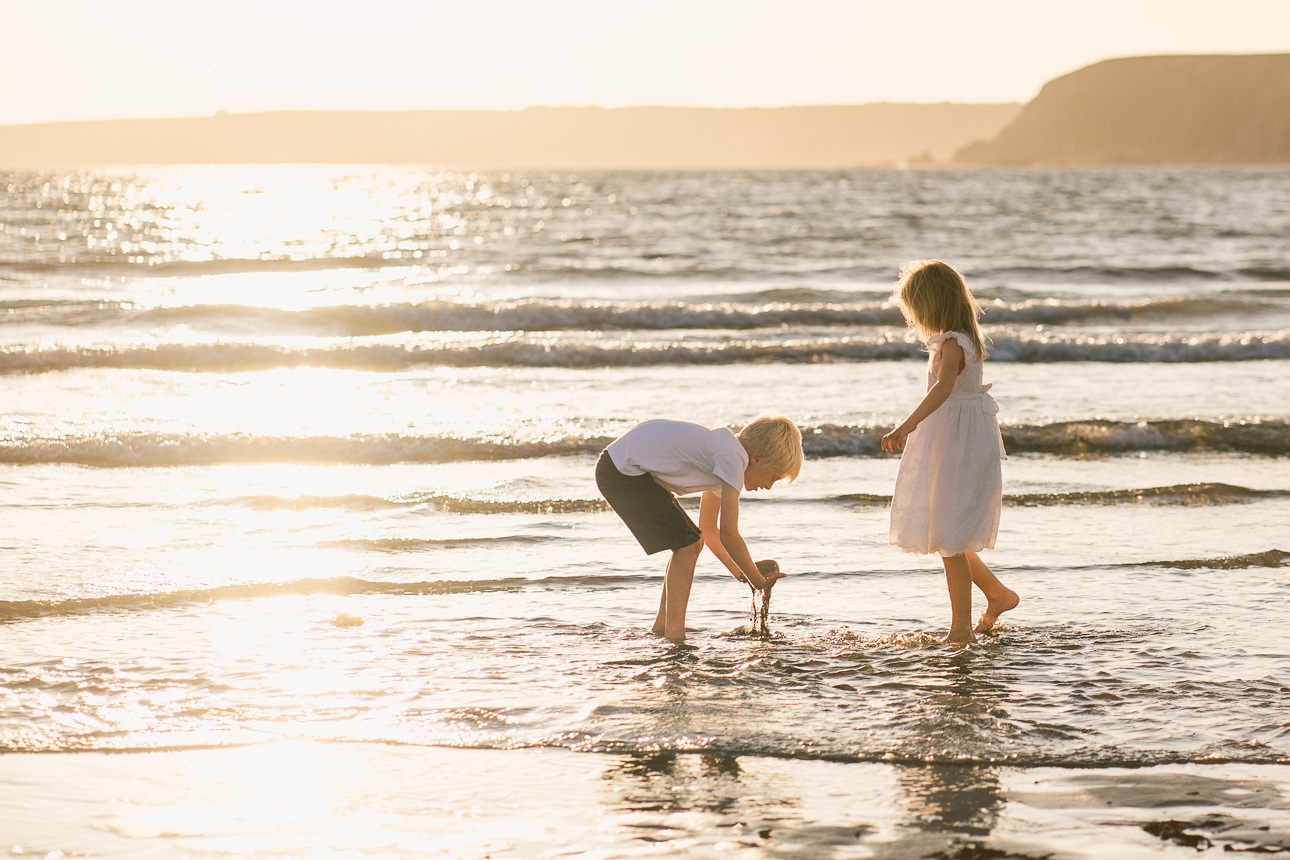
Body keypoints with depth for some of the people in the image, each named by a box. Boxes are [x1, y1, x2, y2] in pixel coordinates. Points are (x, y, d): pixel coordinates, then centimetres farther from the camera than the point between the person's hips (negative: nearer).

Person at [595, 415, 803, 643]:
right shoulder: (733, 457, -17)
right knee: (687, 544, -9)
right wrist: (757, 580, -10)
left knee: (691, 542, 14)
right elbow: (729, 534, -22)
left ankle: (661, 626, 21)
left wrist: (738, 571, 17)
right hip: (624, 472, -11)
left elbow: (709, 529, 24)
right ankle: (674, 636, -10)